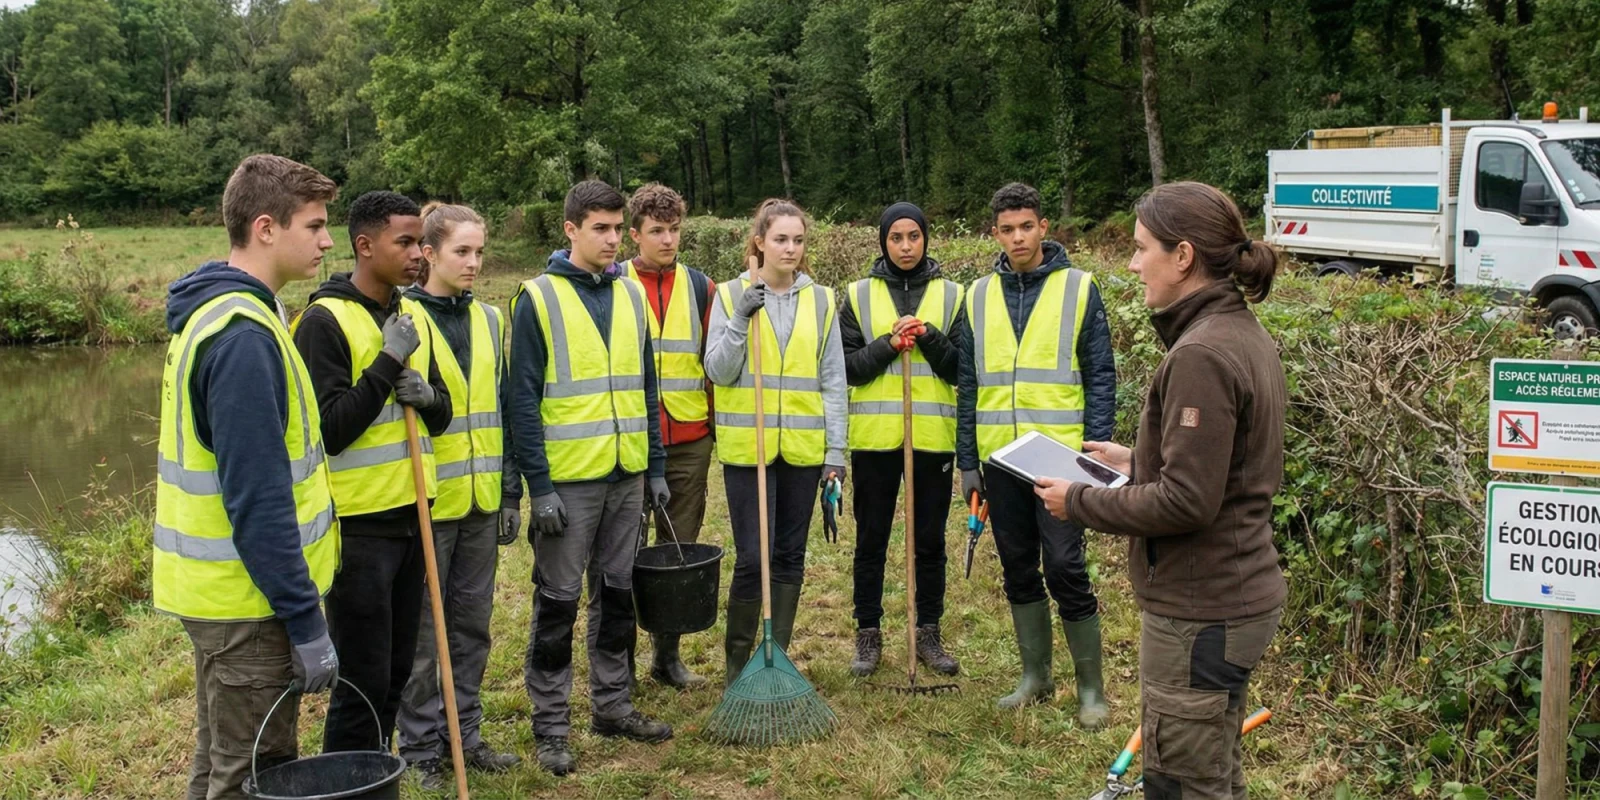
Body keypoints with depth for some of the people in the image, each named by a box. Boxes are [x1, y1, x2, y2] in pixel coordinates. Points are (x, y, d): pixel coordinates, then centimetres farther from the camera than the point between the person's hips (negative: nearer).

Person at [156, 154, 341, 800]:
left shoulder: (211, 315, 10)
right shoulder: (244, 335, -22)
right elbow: (258, 499, -25)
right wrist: (305, 620, -22)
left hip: (215, 590, 10)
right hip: (249, 599, -10)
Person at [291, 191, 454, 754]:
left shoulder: (411, 316, 11)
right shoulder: (325, 321, -12)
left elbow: (442, 416, 15)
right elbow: (328, 428, -18)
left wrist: (427, 395, -7)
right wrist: (389, 361, -19)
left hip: (410, 516, 8)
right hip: (357, 525, -8)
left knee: (396, 673, 15)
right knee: (363, 681, -2)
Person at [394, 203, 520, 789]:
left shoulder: (488, 320, 10)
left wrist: (510, 493, 11)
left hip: (480, 501, 6)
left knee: (472, 624, 14)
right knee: (421, 632, 4)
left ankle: (464, 733, 27)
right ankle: (421, 747, 18)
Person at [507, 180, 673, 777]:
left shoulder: (632, 295, 9)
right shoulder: (538, 298, -8)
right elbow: (522, 399, -11)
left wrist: (657, 468, 10)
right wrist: (539, 486, -15)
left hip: (627, 476, 5)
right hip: (568, 480, -5)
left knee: (617, 593, 14)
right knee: (558, 601, 3)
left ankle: (613, 703, 27)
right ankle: (550, 722, 14)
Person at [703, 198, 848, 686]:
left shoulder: (821, 301, 7)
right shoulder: (731, 295, 1)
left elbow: (834, 381, 6)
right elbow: (718, 372, -4)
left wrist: (836, 448, 1)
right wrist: (740, 321, -18)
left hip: (804, 447, 3)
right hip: (747, 446, -3)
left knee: (791, 555, 10)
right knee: (752, 558, -5)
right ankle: (737, 659, 13)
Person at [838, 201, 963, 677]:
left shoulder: (950, 295, 6)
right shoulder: (859, 295, 5)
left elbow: (961, 370, 1)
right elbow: (845, 366, -1)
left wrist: (930, 338, -14)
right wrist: (888, 344, -15)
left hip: (933, 436, 1)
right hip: (874, 437, 0)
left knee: (930, 540, 8)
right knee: (871, 540, 7)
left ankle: (928, 633, 21)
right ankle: (868, 634, 18)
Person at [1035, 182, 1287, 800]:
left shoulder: (1201, 355, -23)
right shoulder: (1246, 336, 8)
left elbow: (1186, 501, -24)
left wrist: (1080, 502, -13)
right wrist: (1135, 460, 13)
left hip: (1199, 614, -10)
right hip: (1240, 595, 10)